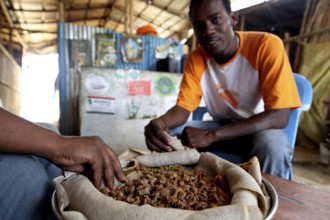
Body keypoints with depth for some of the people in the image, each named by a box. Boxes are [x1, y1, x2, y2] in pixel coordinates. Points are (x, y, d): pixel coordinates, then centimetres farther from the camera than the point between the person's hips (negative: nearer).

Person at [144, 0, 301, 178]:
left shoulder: (267, 45, -21)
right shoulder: (195, 58, -7)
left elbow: (279, 116, -27)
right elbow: (183, 107, -9)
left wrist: (211, 135, -35)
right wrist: (161, 122, -34)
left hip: (261, 129, -3)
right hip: (221, 127, 4)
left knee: (272, 145, -36)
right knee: (167, 134, -14)